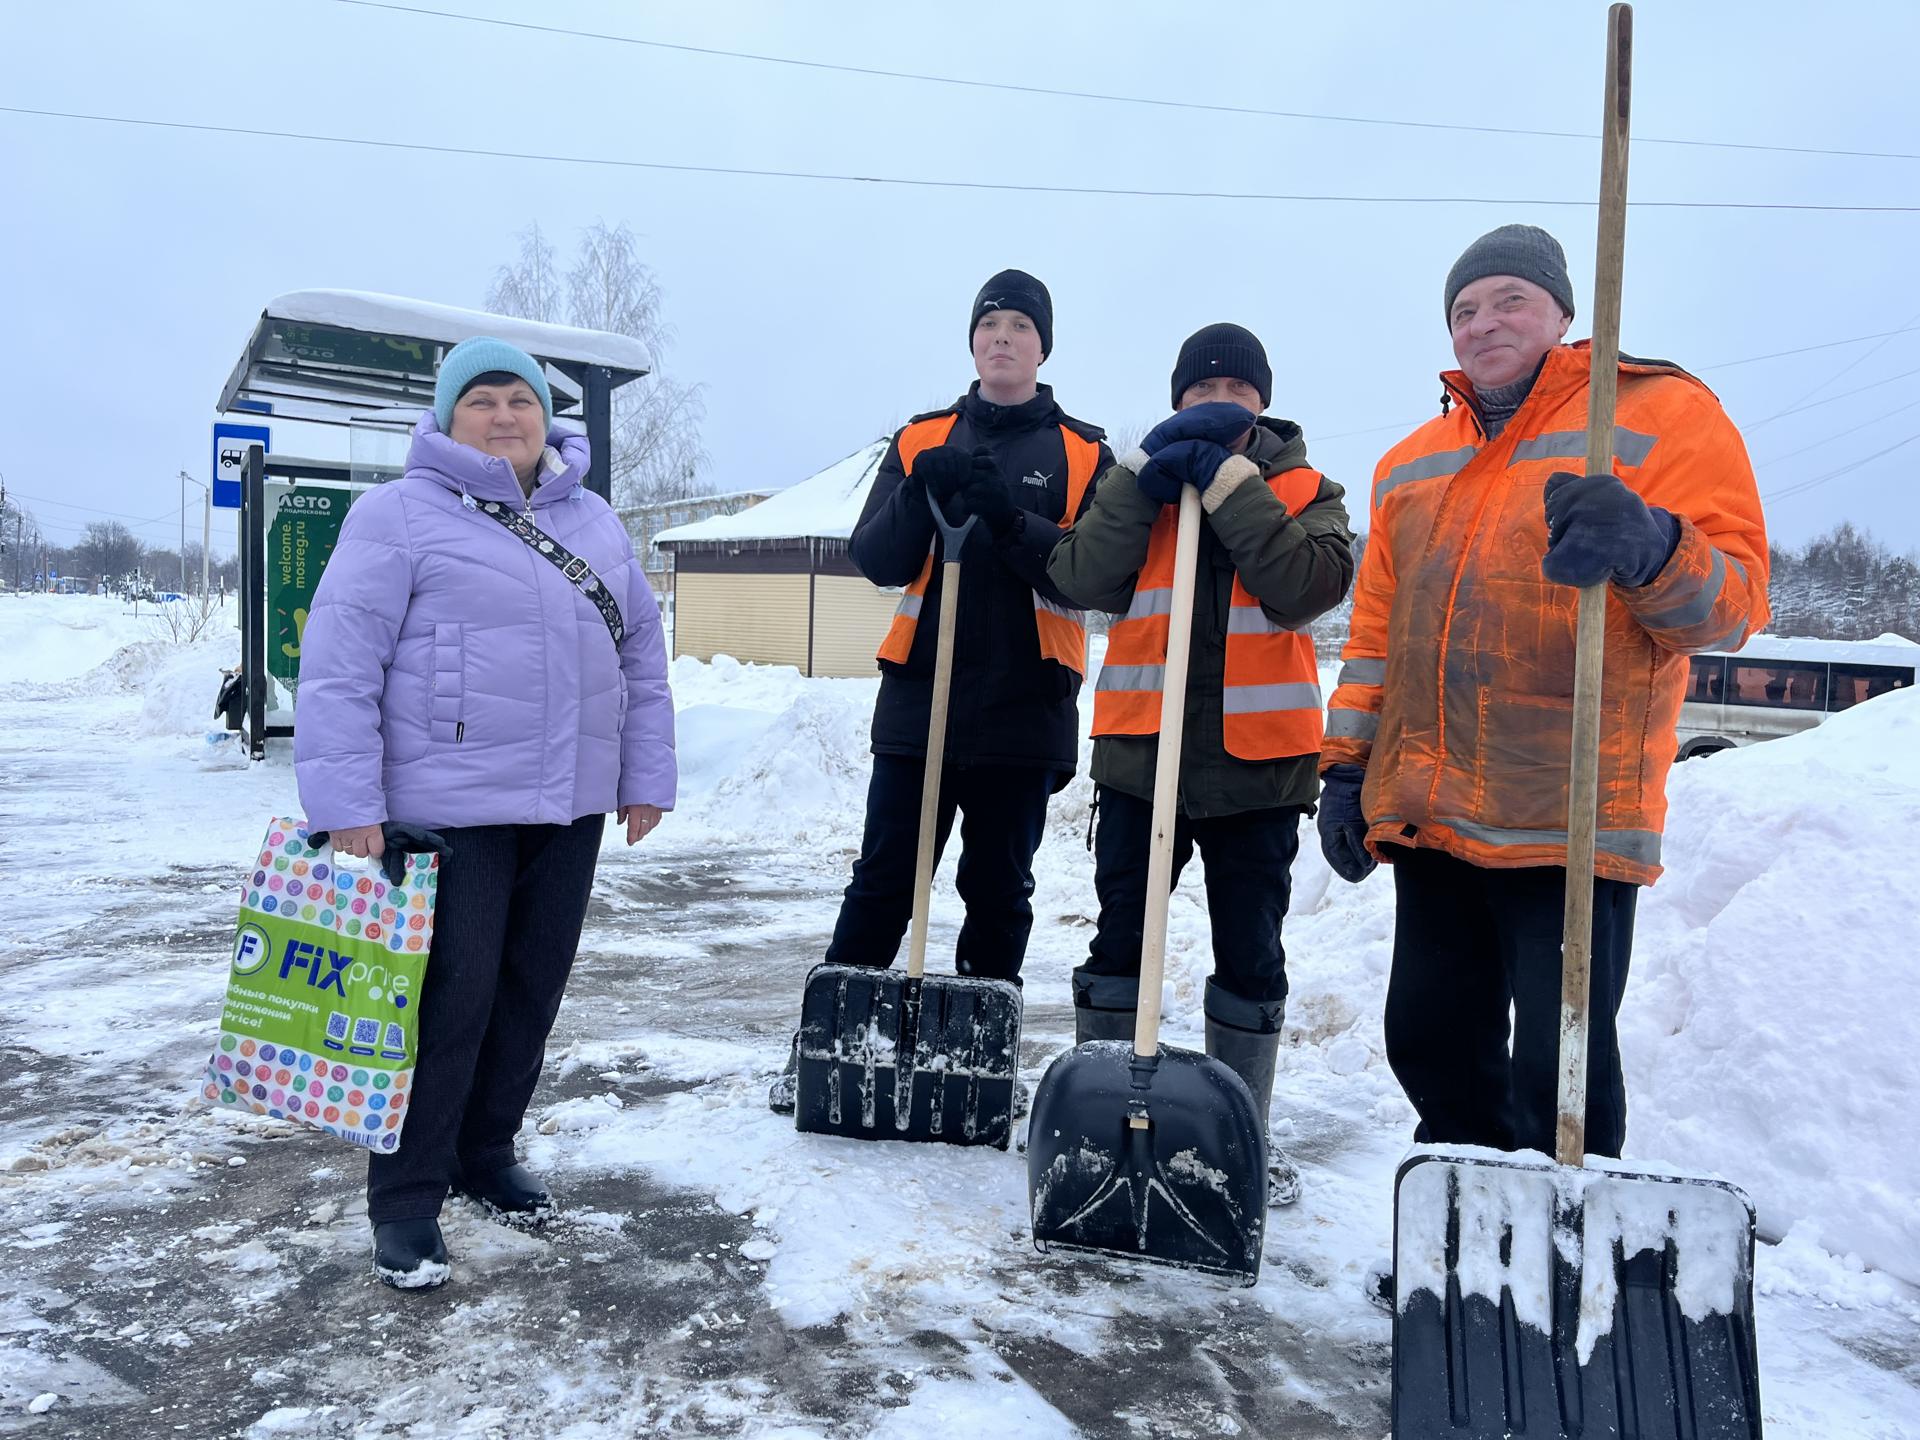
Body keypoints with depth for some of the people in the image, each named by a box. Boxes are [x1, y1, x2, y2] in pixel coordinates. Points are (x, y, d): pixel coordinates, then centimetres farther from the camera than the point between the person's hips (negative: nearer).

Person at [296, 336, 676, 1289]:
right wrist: (347, 805, -15)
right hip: (448, 808, -6)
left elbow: (641, 654, 16)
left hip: (570, 808, 6)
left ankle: (487, 1154, 32)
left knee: (533, 989, 13)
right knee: (449, 998, -3)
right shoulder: (401, 514, -4)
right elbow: (339, 663, -10)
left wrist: (645, 778, 11)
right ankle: (405, 1200, 14)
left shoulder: (595, 522, 14)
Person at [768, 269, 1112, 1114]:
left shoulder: (1084, 454, 6)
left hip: (1024, 707, 0)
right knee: (882, 882, 3)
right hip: (920, 699, 1)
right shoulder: (921, 440, 12)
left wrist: (1011, 520, -19)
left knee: (999, 890, 9)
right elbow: (874, 559, 2)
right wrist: (923, 494, -15)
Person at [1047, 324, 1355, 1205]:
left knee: (1250, 957, 9)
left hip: (1257, 763, 0)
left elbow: (1310, 585, -13)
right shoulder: (1138, 483, 10)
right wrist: (1148, 476, -12)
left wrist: (1229, 485, -14)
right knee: (1119, 940, 6)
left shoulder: (1305, 490, 7)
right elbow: (1081, 580, -7)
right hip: (1141, 750, 1)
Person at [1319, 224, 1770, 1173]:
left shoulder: (1663, 414, 1)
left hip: (1569, 821, -6)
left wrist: (1649, 550, -28)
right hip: (1431, 818, 6)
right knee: (1432, 1046, 14)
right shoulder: (1414, 462, 18)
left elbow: (1733, 601, -8)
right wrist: (1347, 766, 13)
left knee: (1555, 1075, -4)